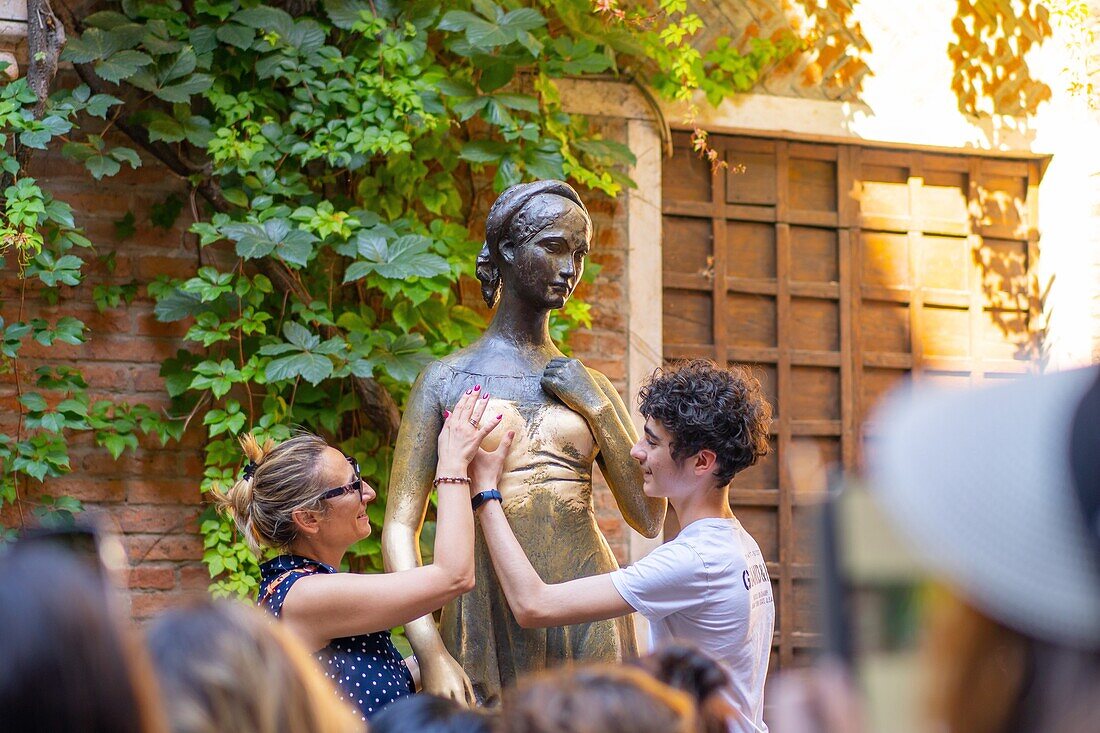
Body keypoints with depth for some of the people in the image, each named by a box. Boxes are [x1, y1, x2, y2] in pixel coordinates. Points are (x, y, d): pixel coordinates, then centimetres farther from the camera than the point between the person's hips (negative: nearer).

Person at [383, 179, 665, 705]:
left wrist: (597, 406, -1)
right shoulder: (448, 380, 1)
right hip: (491, 628, -3)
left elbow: (649, 518, 7)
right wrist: (429, 652, -18)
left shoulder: (588, 387, 11)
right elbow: (400, 527, -5)